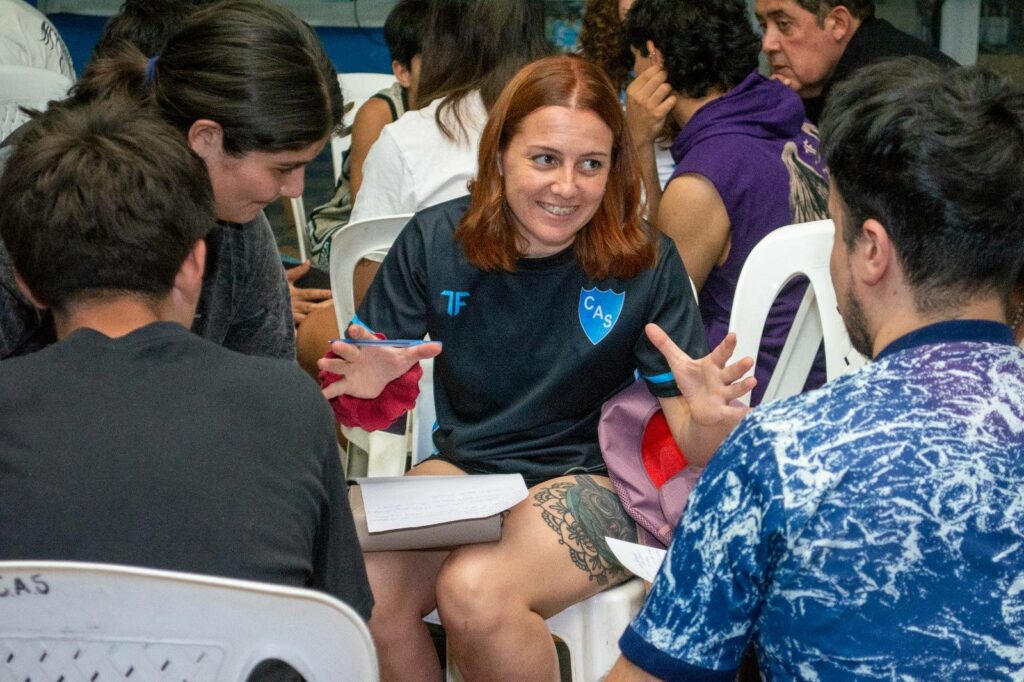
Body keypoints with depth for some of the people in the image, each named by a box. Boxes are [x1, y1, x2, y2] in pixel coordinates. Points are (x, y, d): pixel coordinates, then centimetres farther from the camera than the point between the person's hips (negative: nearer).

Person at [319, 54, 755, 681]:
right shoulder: (435, 240, -4)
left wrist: (705, 416, -30)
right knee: (364, 590, -26)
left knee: (475, 592, -31)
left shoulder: (645, 264, -8)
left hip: (595, 481, -2)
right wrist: (368, 382, -19)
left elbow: (692, 447, -6)